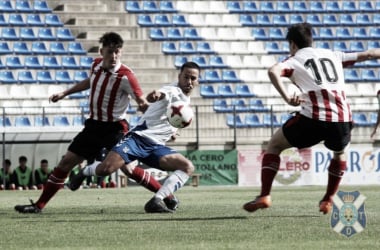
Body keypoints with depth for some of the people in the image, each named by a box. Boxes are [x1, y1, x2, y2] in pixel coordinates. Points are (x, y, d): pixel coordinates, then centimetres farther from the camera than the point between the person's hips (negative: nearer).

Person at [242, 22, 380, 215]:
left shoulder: (294, 60, 13)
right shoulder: (334, 56, 24)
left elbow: (273, 72, -8)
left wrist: (287, 98, -10)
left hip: (313, 118, -3)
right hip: (342, 119, 3)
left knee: (274, 145, 18)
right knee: (339, 153, 36)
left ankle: (264, 196, 6)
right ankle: (328, 200, 32)